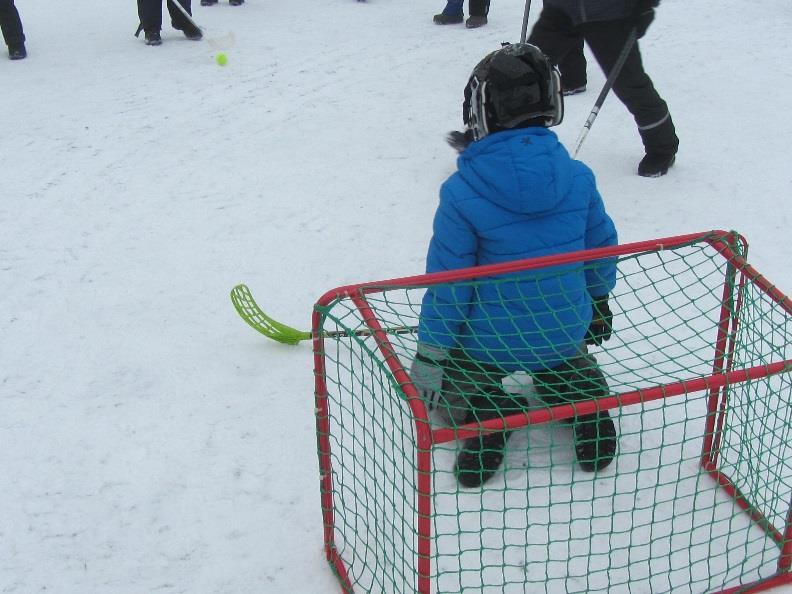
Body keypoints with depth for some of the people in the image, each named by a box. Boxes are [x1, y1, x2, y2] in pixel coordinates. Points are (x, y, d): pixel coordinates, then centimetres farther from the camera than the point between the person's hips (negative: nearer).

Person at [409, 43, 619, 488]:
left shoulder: (462, 192, -20)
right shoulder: (578, 177, -9)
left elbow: (448, 281, -15)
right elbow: (601, 249, 5)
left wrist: (430, 354, -4)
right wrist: (599, 306, 24)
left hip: (489, 342, -3)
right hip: (564, 331, 4)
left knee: (448, 379, 25)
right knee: (566, 353, 38)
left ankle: (487, 415, -6)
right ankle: (586, 402, 8)